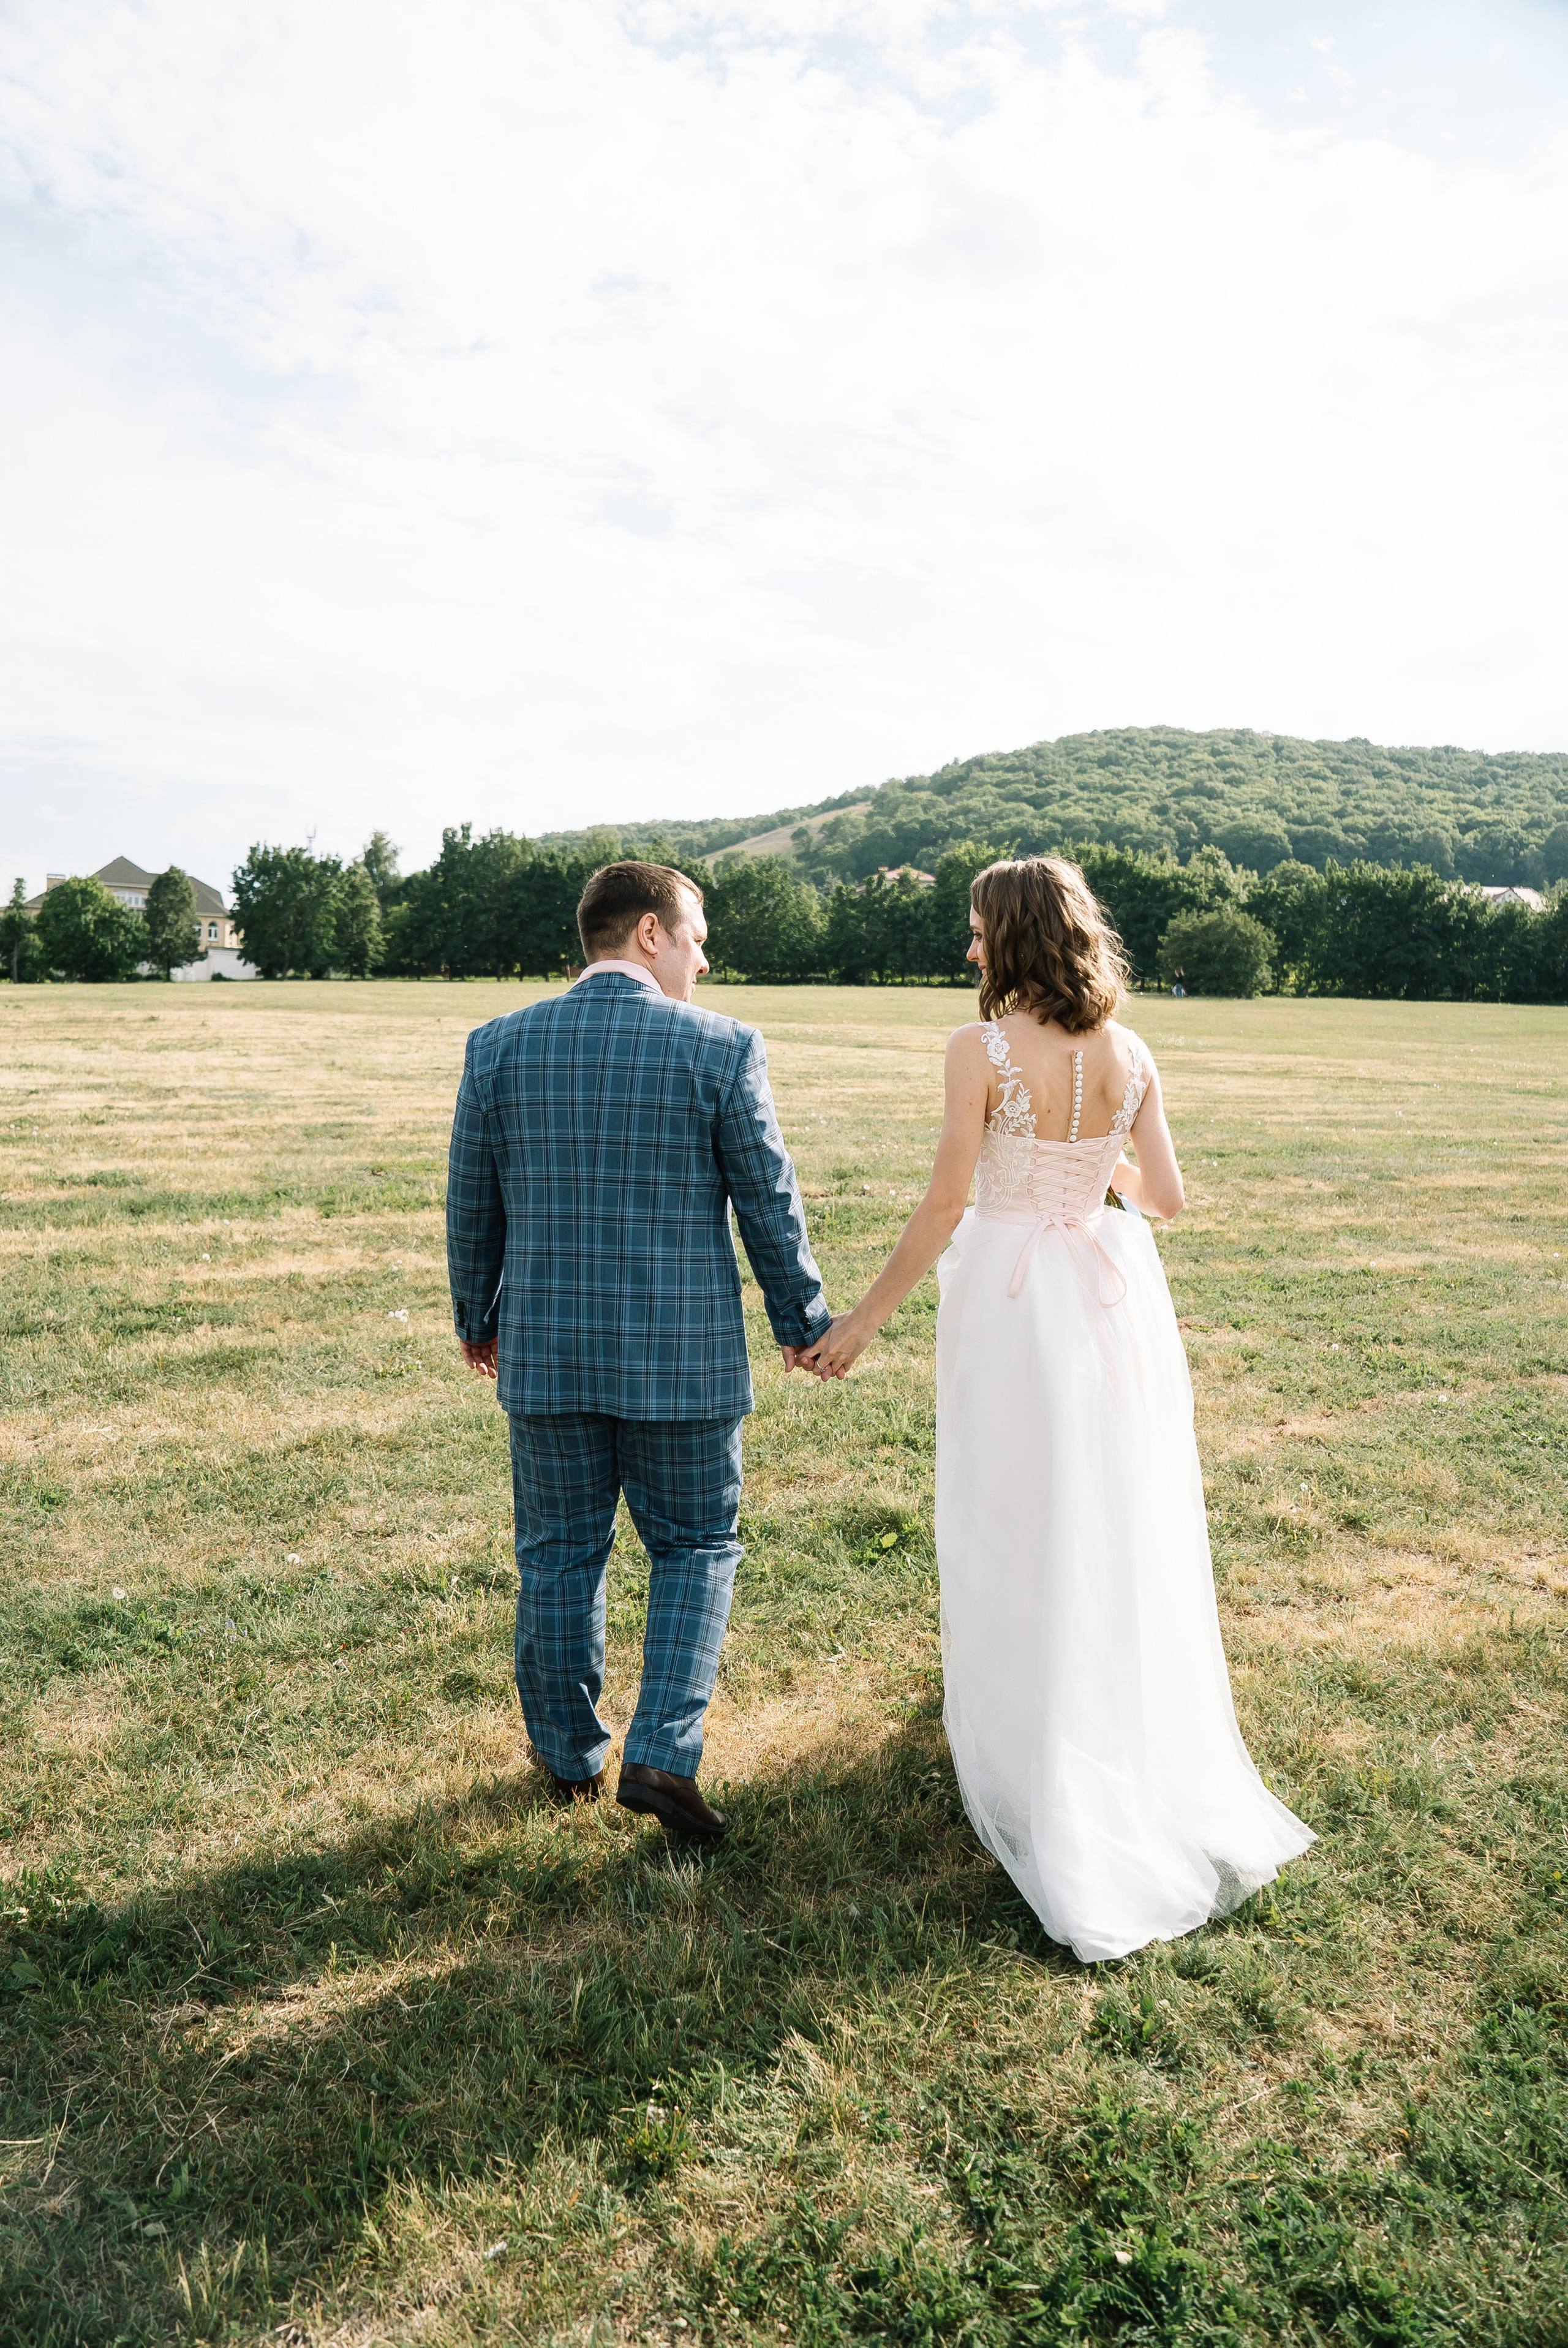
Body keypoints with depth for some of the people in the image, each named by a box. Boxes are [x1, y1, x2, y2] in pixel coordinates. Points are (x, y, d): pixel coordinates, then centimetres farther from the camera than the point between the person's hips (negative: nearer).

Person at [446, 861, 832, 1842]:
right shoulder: (723, 1048, -10)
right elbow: (771, 1204, -5)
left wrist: (478, 1319, 21)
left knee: (560, 1555, 16)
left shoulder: (499, 1046, -1)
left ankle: (572, 1756, 30)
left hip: (544, 1353, 3)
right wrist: (803, 1320, 10)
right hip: (682, 1354, -3)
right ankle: (663, 1755, 6)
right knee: (697, 1548, 14)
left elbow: (472, 1208, 6)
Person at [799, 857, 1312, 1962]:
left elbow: (945, 1208, -15)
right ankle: (1152, 1756, 36)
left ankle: (1036, 1762, 25)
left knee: (1021, 1529, 10)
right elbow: (1166, 1194, 3)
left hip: (1012, 1295, -5)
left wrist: (866, 1317, -5)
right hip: (1116, 1293, 5)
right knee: (1123, 1527, 18)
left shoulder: (982, 1049, -15)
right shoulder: (1130, 1054, 0)